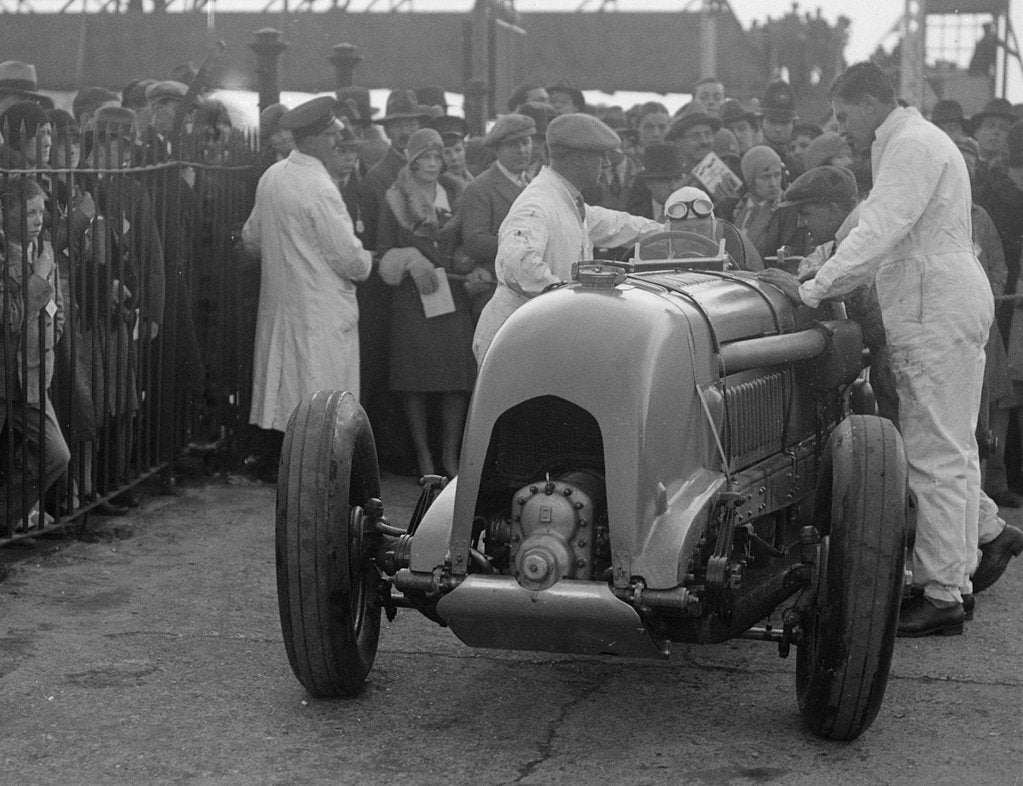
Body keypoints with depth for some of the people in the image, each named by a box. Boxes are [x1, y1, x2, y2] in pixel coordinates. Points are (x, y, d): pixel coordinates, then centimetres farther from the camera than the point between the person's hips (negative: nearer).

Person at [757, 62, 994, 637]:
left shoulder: (911, 146, -14)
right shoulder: (913, 141, 20)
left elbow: (879, 234, -23)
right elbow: (886, 234, 21)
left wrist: (813, 291, -20)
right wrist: (820, 277, 15)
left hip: (936, 314, -11)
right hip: (952, 306, 11)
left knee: (936, 455, -8)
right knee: (953, 451, 14)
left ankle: (942, 598, -5)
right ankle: (954, 579, 22)